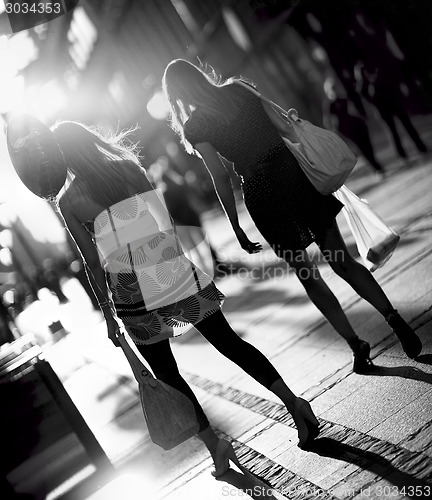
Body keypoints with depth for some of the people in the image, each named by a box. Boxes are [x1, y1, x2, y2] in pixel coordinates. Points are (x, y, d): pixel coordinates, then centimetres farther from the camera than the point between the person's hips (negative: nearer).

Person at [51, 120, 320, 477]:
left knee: (166, 372, 13)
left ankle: (213, 442, 11)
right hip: (175, 271, 3)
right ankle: (291, 401, 6)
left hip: (134, 295, -3)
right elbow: (168, 217, 8)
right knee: (228, 340, 12)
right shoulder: (131, 166, 4)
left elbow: (92, 261, -4)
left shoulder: (68, 200, -4)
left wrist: (108, 312, 4)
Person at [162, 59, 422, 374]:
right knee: (343, 261, 10)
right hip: (292, 170, 3)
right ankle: (394, 319, -1)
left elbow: (221, 178, -6)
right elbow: (286, 128, 6)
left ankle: (356, 345, 11)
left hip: (261, 192, -3)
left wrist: (237, 228, 0)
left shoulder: (194, 127, -2)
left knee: (307, 275, 12)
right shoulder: (239, 89, 8)